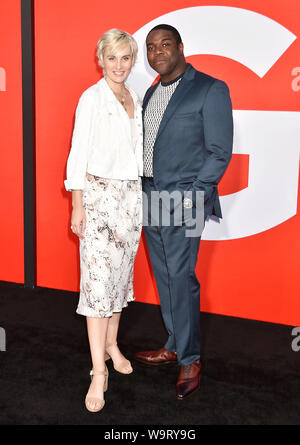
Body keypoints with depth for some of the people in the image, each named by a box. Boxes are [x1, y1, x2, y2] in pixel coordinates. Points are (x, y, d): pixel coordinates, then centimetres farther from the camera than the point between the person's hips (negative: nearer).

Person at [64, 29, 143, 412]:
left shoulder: (135, 99, 12)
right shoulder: (92, 98, -7)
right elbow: (78, 153, -10)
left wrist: (143, 196, 16)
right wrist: (77, 206, -13)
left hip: (131, 195, 7)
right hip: (99, 194, -6)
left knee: (121, 272, 12)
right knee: (98, 277, -9)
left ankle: (111, 345, 29)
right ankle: (99, 372, -7)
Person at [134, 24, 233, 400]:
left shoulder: (210, 89, -6)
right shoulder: (151, 94, 16)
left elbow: (219, 151, -10)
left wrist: (191, 197, -15)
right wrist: (140, 190, 8)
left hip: (182, 200, -7)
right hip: (150, 199, 7)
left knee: (180, 277, -5)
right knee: (163, 276, 12)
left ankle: (190, 359, 9)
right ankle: (174, 346, 26)